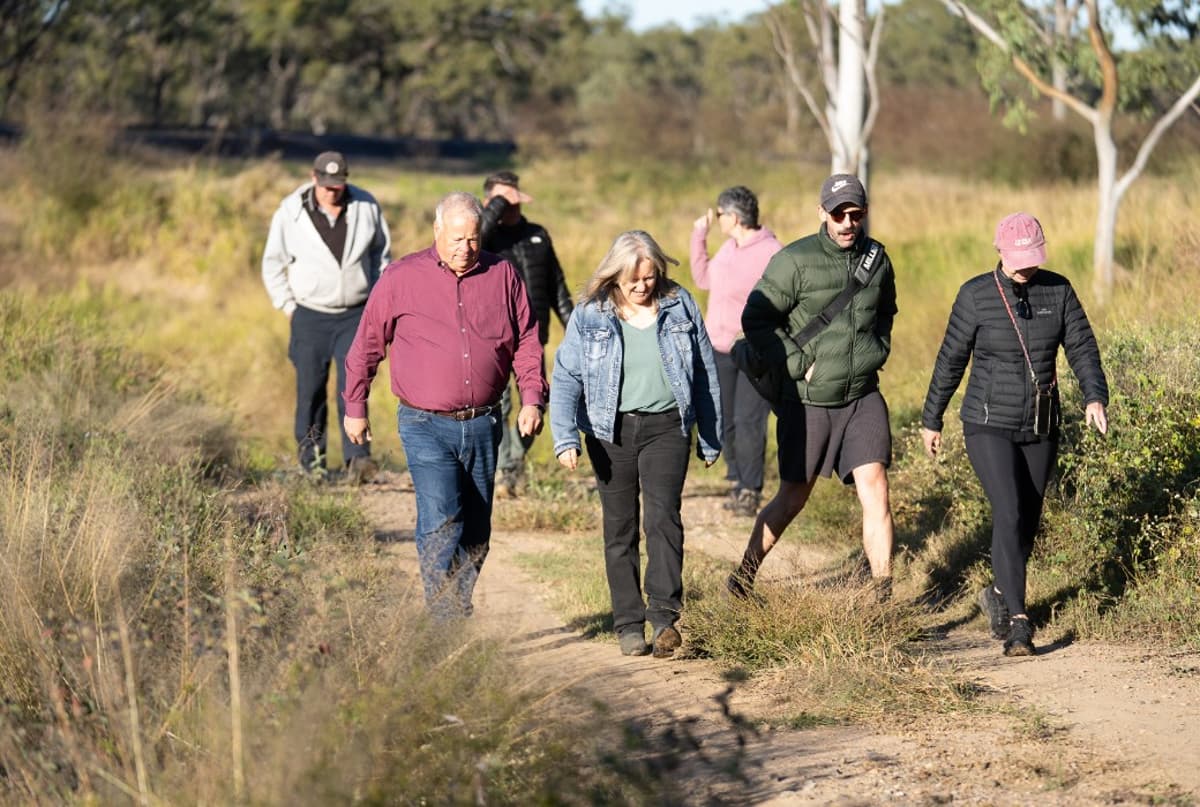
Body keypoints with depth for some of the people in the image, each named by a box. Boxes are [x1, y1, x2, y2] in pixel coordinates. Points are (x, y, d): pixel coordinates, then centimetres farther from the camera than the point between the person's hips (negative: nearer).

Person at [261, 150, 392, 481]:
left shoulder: (366, 207, 1)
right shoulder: (291, 212, -4)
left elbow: (382, 254, 14)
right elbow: (273, 264, 7)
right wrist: (288, 306, 4)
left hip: (355, 315, 0)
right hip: (310, 317, 0)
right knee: (310, 389, 4)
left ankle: (357, 457, -13)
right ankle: (311, 459, 15)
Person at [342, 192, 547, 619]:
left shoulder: (503, 275, 6)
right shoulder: (402, 278, -1)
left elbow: (527, 341, 11)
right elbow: (367, 345, 7)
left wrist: (532, 398, -1)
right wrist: (355, 408, 9)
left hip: (482, 424, 4)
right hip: (426, 425, -3)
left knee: (476, 529, 9)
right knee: (441, 520, -18)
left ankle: (459, 614, 21)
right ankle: (447, 622, -19)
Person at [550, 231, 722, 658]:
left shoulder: (679, 306, 3)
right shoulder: (589, 315, -1)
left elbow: (705, 373, 11)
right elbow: (565, 378, 0)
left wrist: (710, 438, 13)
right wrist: (565, 438, -12)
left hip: (666, 426, -1)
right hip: (611, 431, 1)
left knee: (663, 515, -16)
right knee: (619, 528, 4)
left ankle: (664, 616, -18)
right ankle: (629, 625, 11)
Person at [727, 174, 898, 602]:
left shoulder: (877, 259, 4)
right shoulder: (795, 261, -13)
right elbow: (755, 320, -9)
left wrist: (878, 351, 10)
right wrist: (799, 364, -13)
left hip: (863, 396, 3)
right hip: (809, 401, -3)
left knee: (874, 487, -10)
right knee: (793, 497, 8)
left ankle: (883, 597, -6)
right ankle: (745, 574, 28)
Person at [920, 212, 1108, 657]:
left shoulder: (1058, 290, 0)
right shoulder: (976, 295, -9)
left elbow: (1082, 347, -4)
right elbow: (951, 359, -1)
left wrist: (1095, 396, -21)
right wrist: (931, 420, 5)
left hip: (1041, 430, 4)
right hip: (990, 426, -4)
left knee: (1028, 521, 12)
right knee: (1009, 515, -18)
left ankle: (999, 594, 38)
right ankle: (1018, 622, -19)